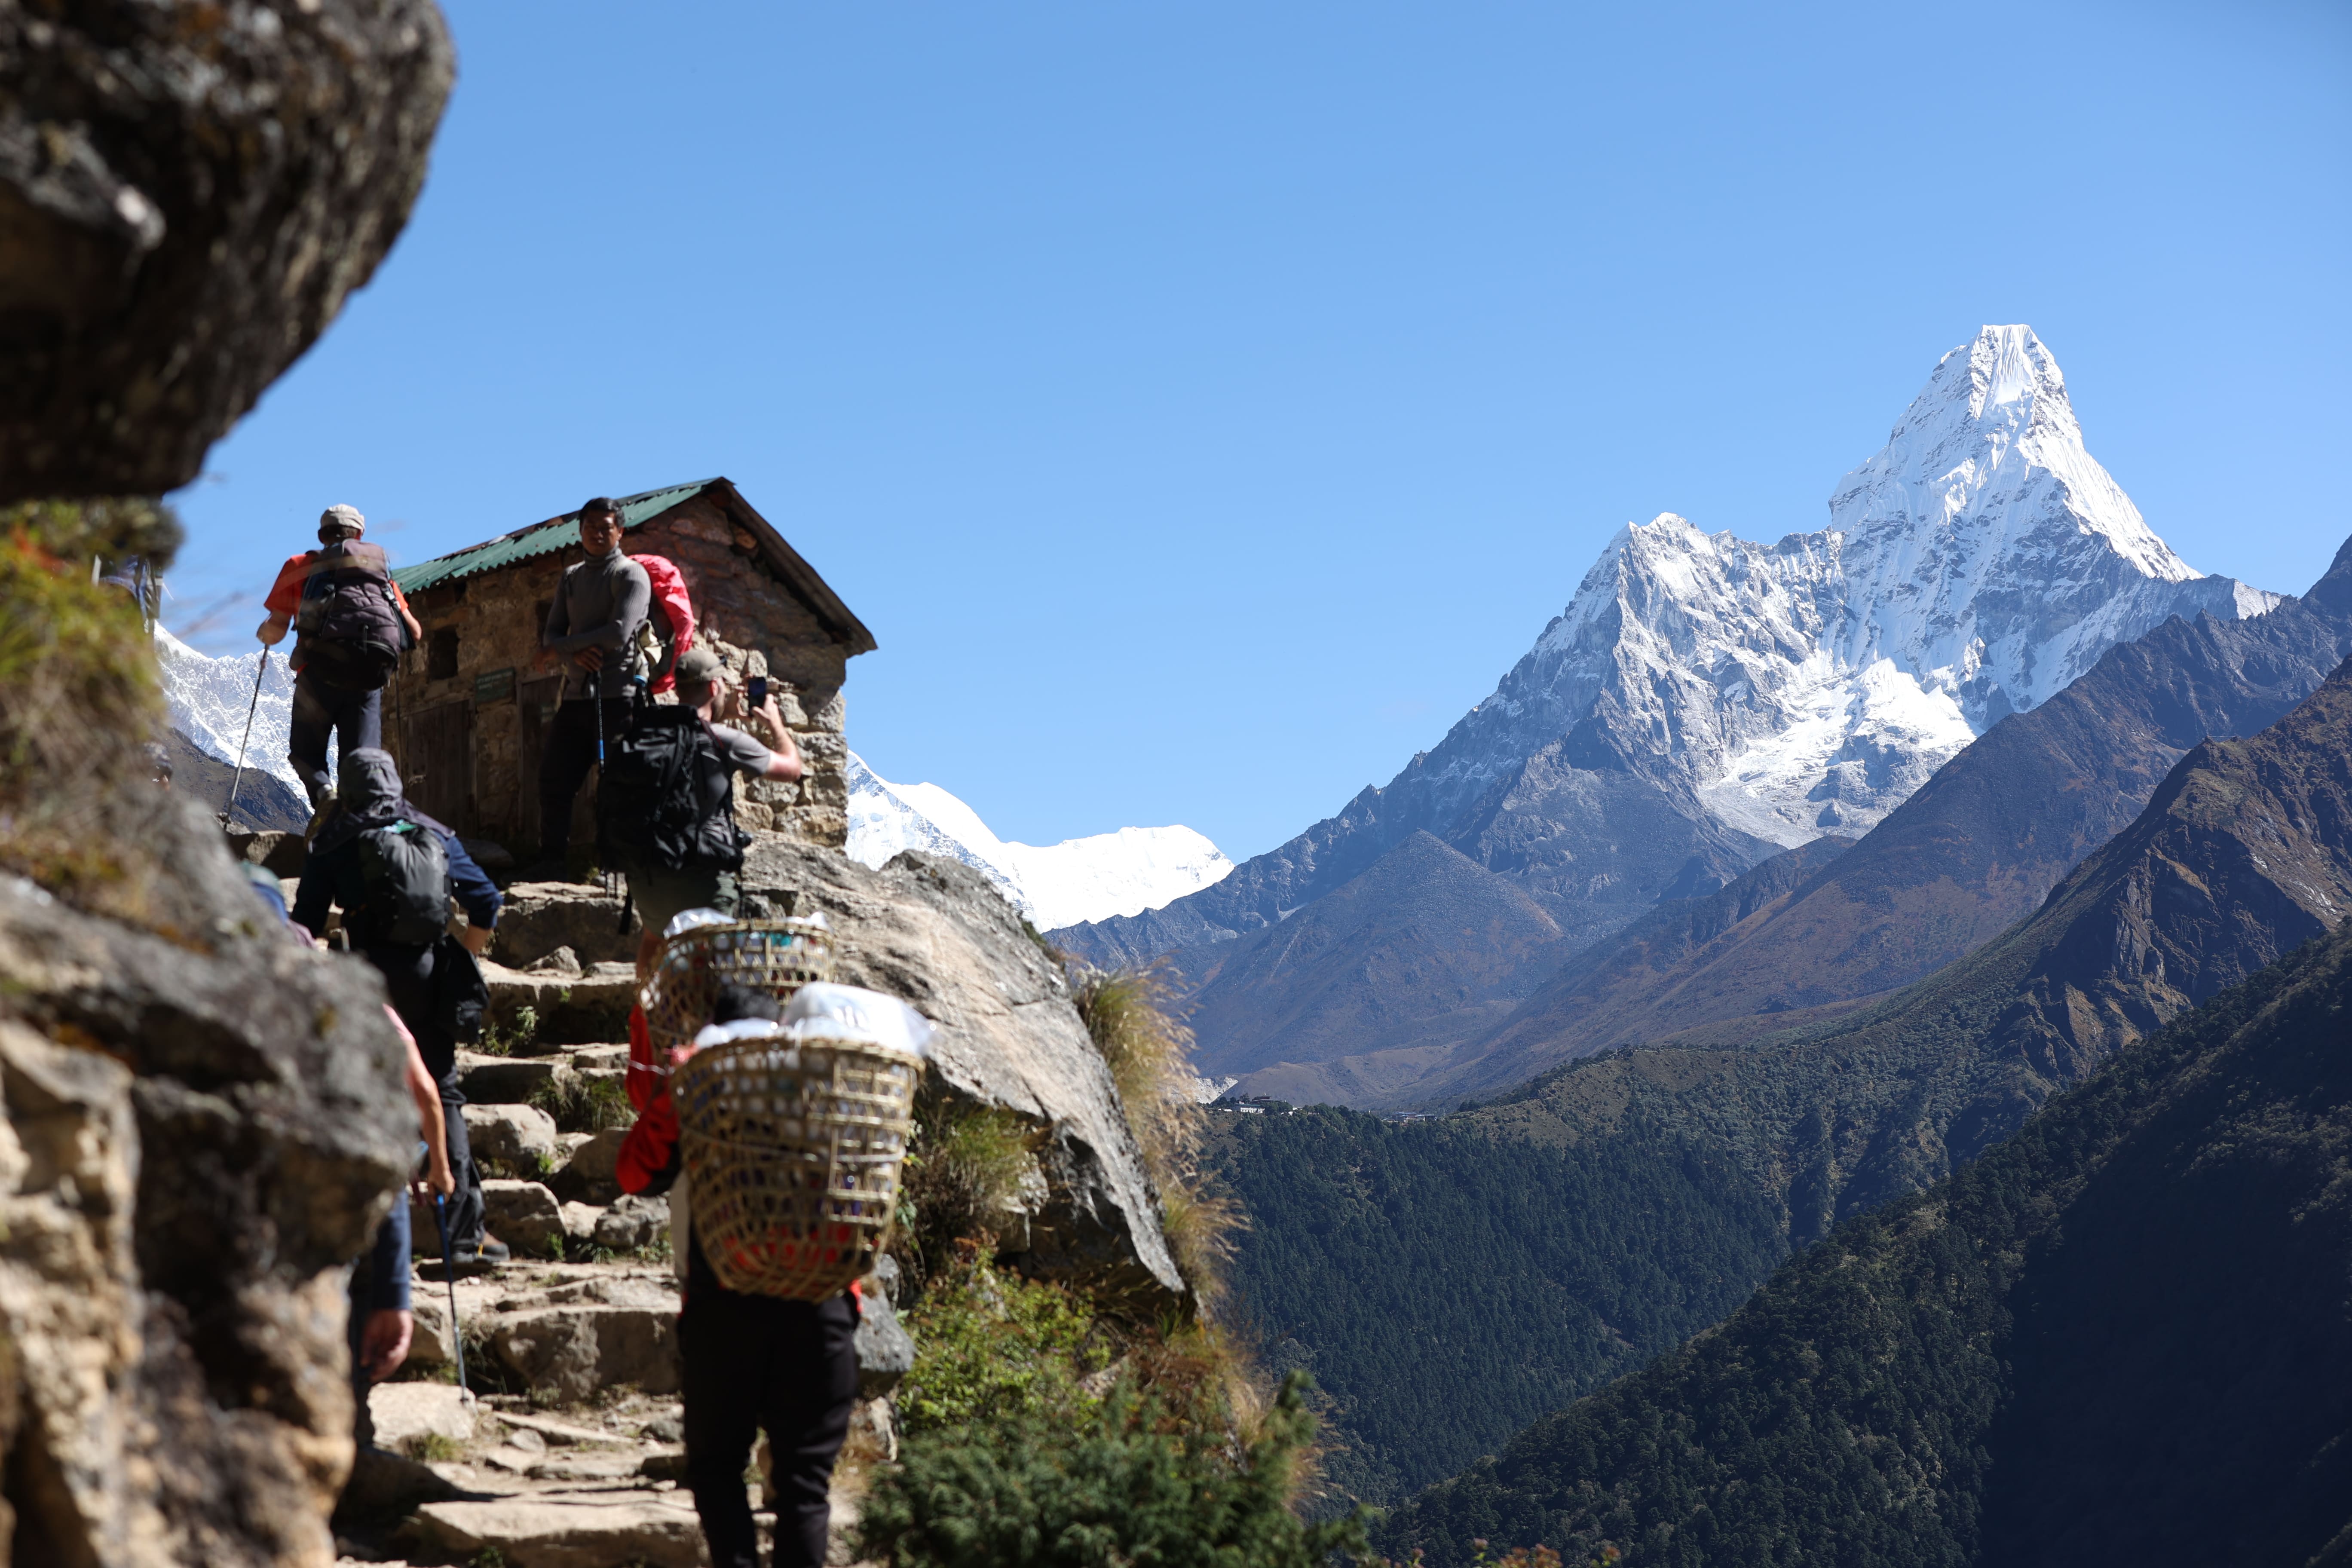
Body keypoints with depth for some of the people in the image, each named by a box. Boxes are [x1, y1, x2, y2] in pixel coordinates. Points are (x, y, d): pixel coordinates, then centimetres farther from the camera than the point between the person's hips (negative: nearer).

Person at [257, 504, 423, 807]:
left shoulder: (300, 565, 16)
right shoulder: (380, 567, 23)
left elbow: (275, 631, 10)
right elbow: (414, 632, 21)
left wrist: (263, 633, 33)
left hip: (322, 670, -2)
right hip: (368, 677, 2)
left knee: (306, 752, 11)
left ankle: (322, 792, -19)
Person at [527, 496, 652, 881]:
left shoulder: (631, 575, -1)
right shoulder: (571, 578, 20)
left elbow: (619, 633, -14)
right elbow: (550, 635, 14)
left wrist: (561, 648, -5)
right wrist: (576, 652, -10)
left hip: (618, 695, -6)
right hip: (577, 695, 7)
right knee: (554, 780, 3)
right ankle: (551, 861, 9)